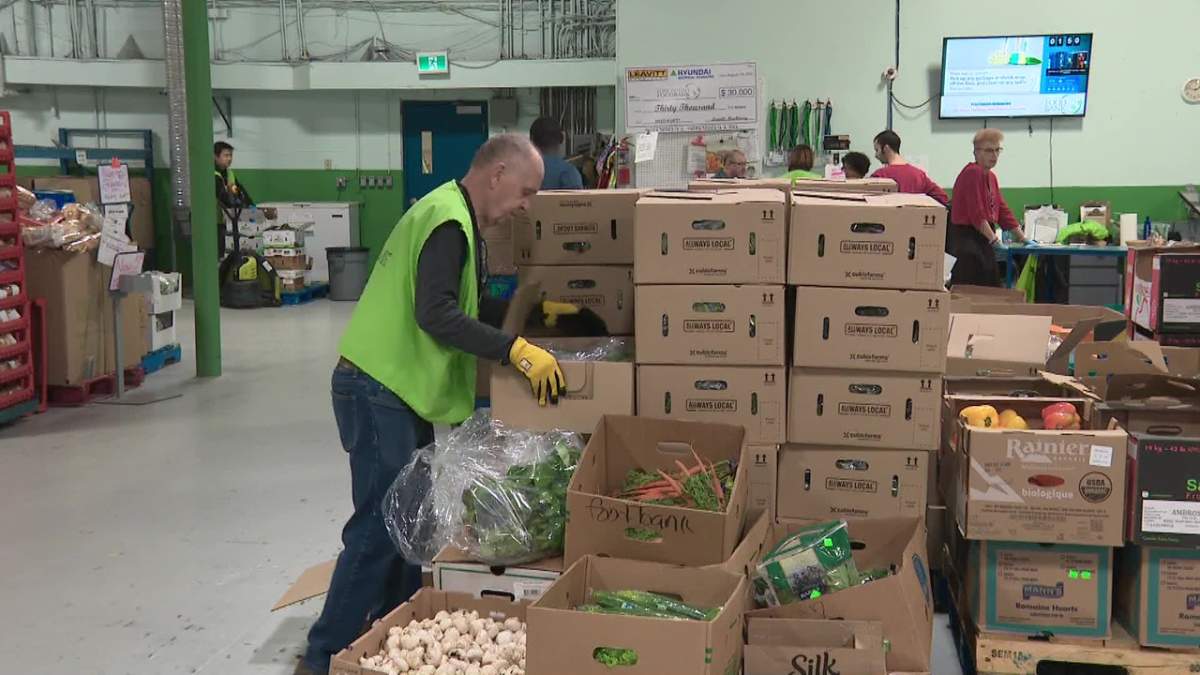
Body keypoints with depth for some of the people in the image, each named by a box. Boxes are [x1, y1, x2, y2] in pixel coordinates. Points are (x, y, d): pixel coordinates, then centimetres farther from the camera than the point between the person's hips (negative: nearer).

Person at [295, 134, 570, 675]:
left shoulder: (457, 217, 15)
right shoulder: (448, 221, -18)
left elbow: (472, 307, 22)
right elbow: (437, 315, -27)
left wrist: (537, 311, 15)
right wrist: (517, 351, -28)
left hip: (398, 389, 10)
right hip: (377, 389, -10)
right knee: (381, 524, -7)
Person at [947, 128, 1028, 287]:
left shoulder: (991, 177, 16)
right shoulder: (972, 173, -13)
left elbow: (1002, 209, 19)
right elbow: (976, 213, -19)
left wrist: (1021, 236, 17)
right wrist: (994, 239, -17)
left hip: (982, 239, 10)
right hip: (967, 237, -10)